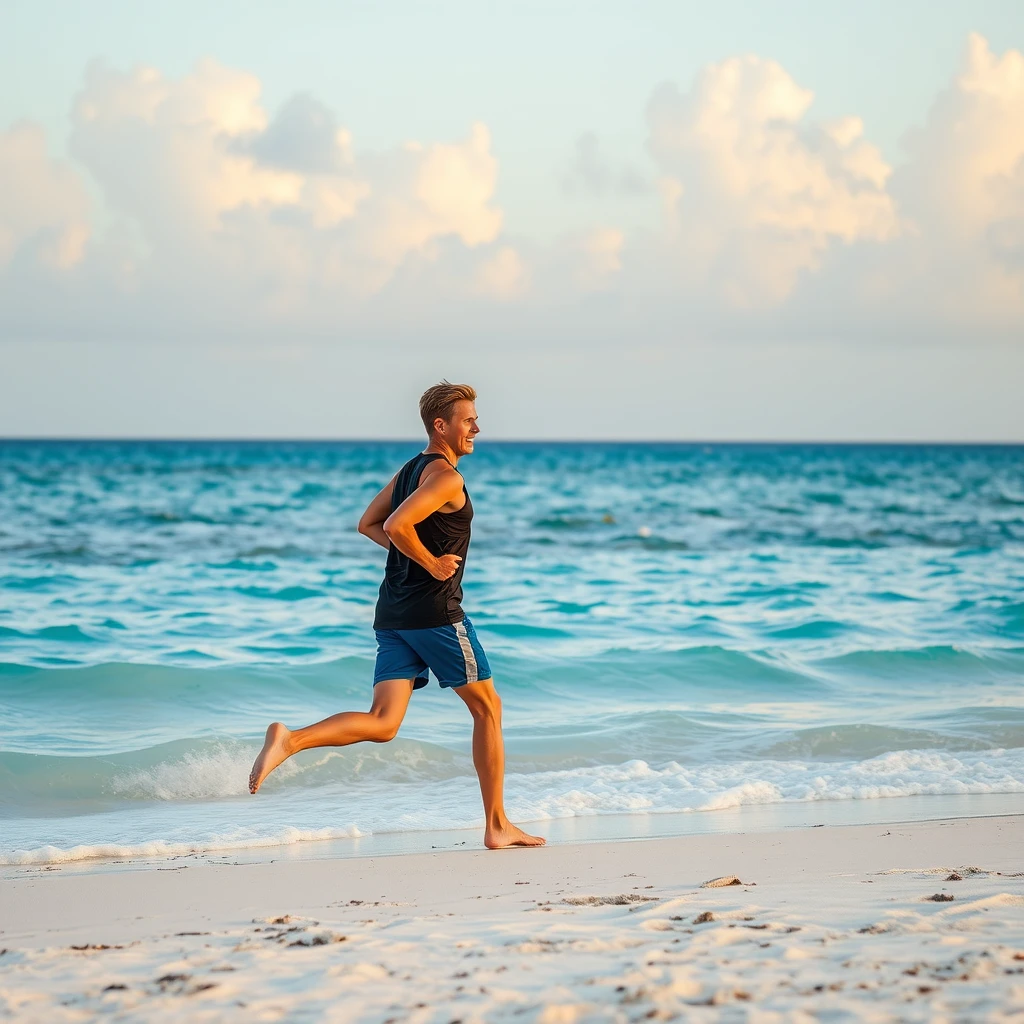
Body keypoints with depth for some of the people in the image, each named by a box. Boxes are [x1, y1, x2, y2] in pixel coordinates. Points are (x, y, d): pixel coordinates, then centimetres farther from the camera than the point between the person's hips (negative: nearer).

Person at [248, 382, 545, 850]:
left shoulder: (409, 470, 17)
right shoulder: (445, 476, -12)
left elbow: (368, 524, 23)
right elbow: (397, 525, -25)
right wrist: (433, 564, -13)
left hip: (393, 613, 8)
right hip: (435, 612, -8)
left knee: (383, 723, -1)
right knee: (487, 707, 8)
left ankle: (290, 739, -23)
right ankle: (497, 826, 12)